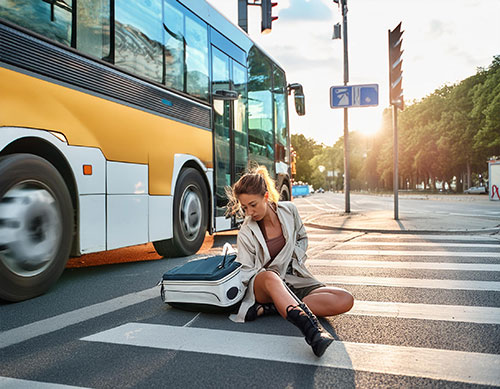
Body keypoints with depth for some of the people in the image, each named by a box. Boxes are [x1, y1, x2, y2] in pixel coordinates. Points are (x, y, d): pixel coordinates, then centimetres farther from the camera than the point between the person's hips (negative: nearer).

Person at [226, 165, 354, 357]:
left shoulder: (289, 210, 1)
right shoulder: (246, 233, -6)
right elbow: (246, 273, -4)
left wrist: (295, 260, 1)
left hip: (296, 280, 4)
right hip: (262, 287, -3)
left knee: (345, 300, -21)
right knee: (270, 277, -42)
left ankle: (268, 308, -28)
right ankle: (310, 327, -59)